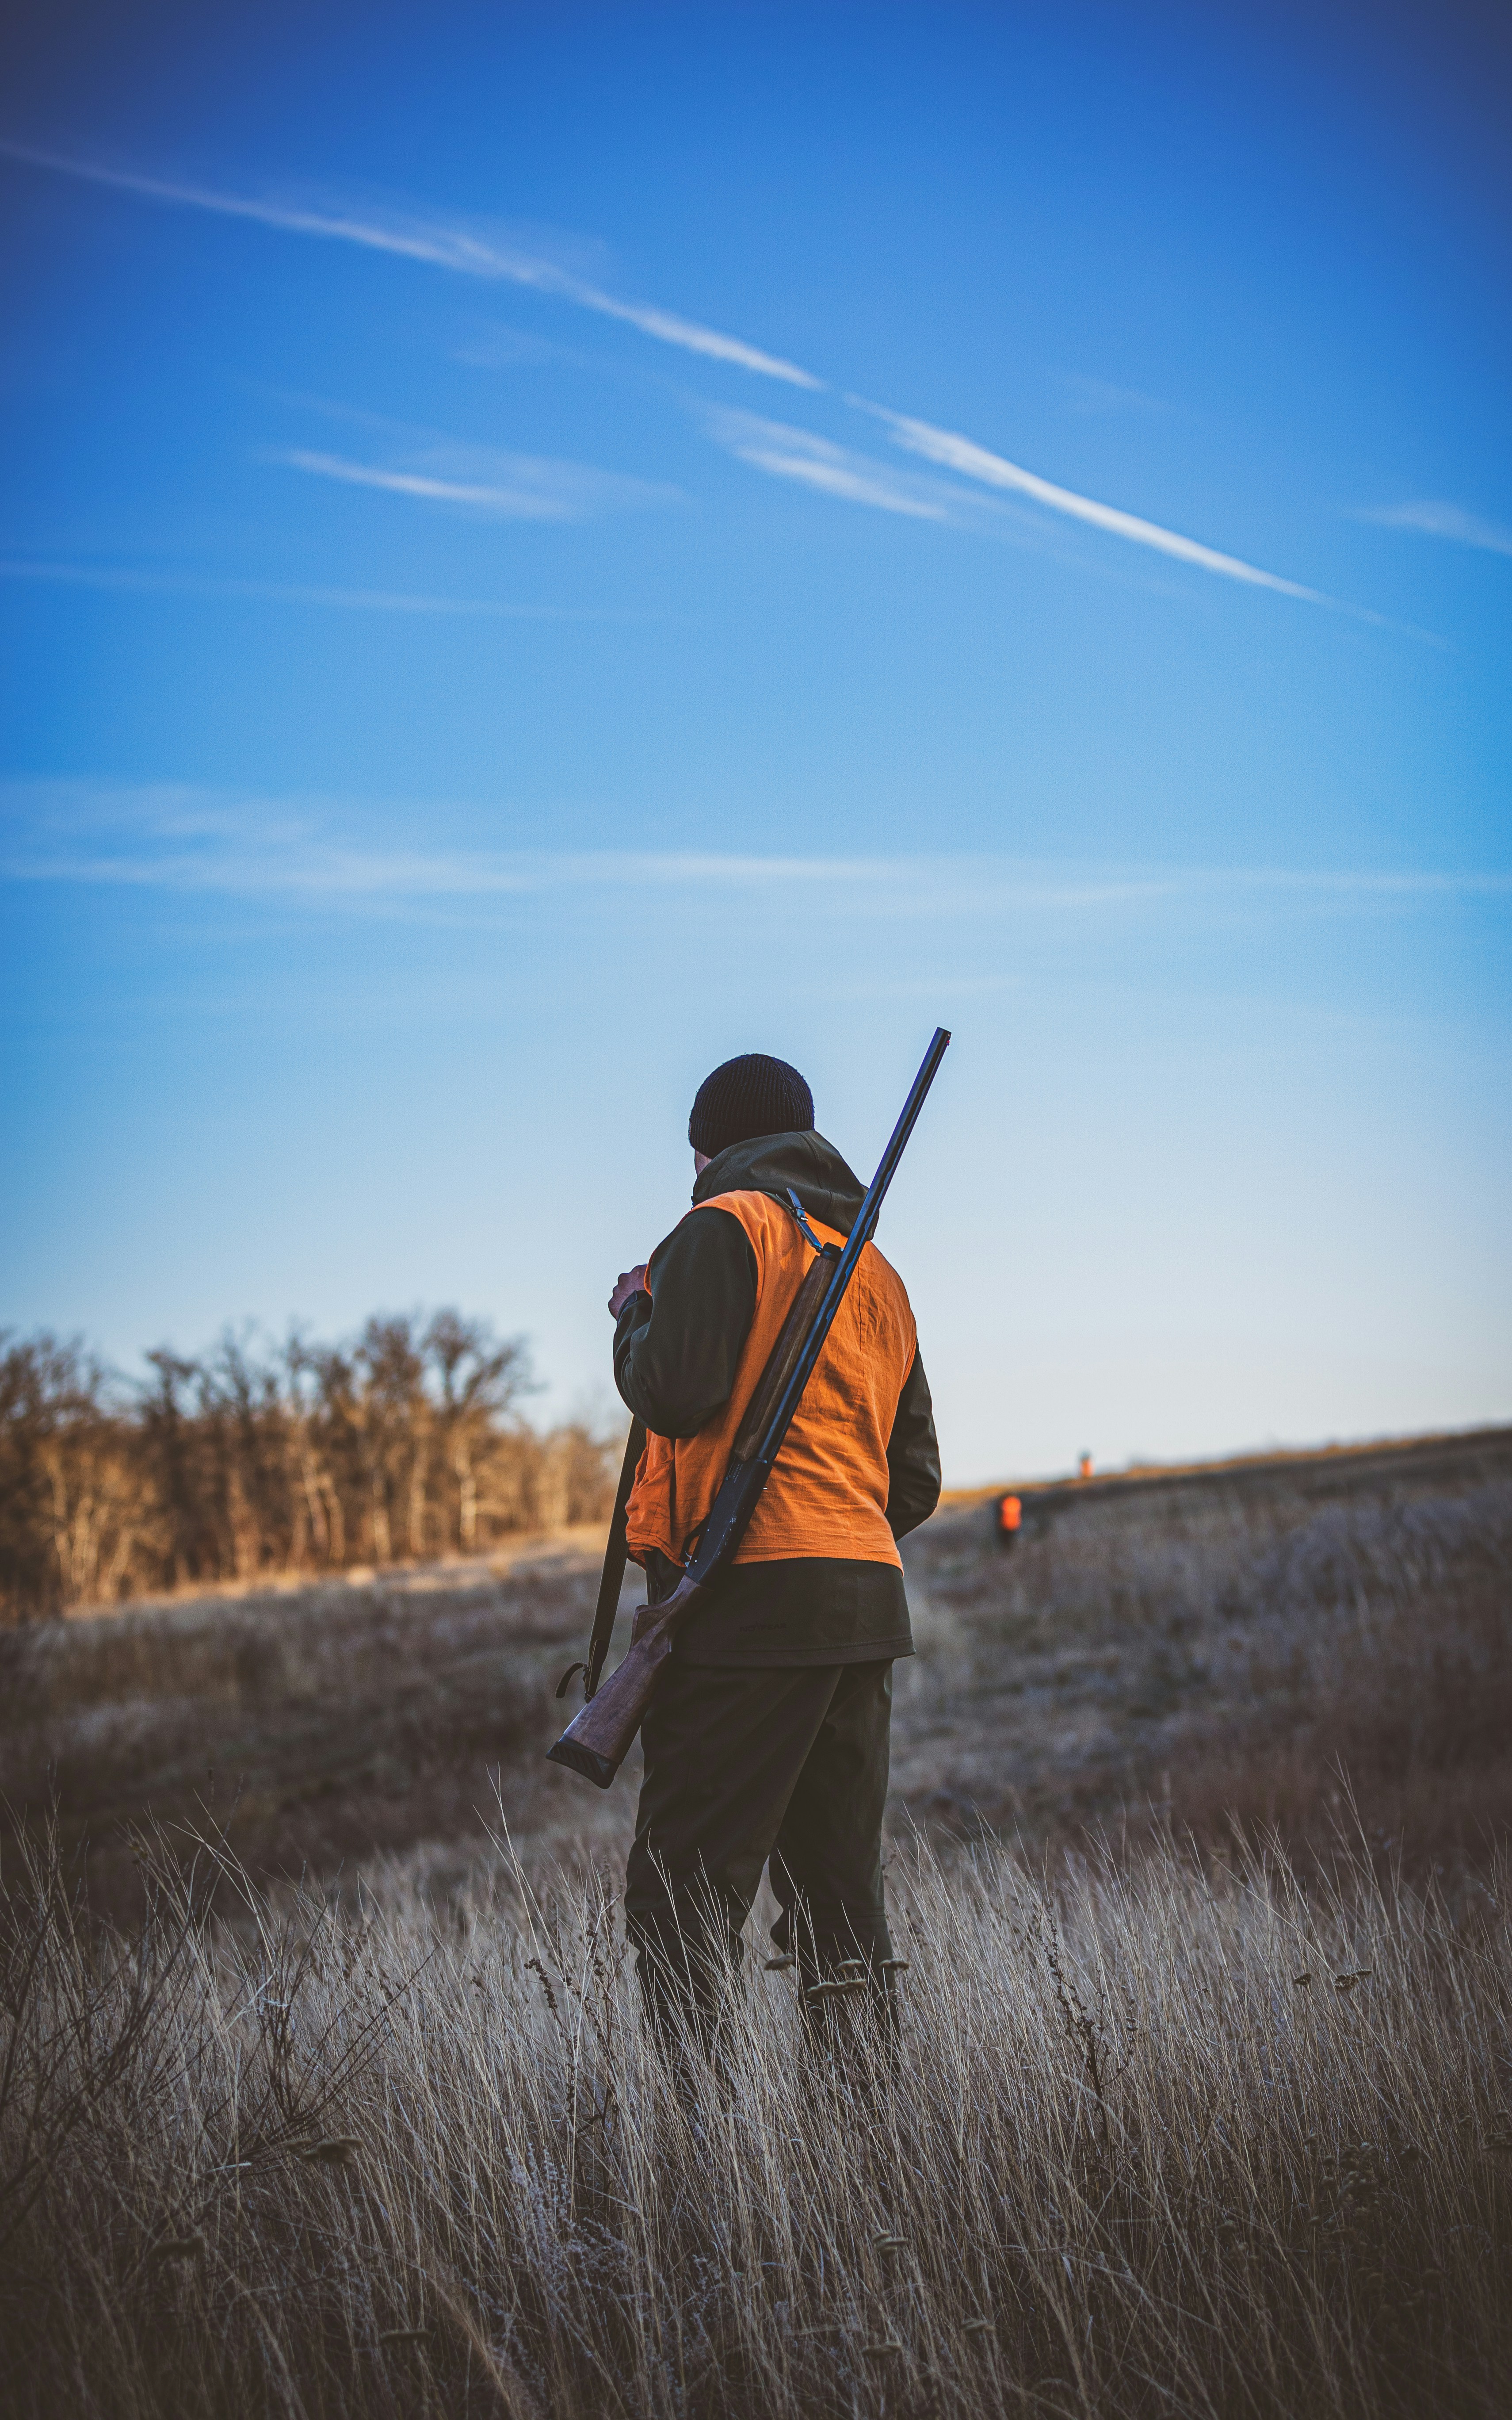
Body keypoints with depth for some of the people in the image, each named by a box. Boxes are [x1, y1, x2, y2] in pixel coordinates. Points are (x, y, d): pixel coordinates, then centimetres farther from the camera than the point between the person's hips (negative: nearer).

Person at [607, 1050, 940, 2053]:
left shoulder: (726, 1227, -1)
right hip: (869, 1601, 8)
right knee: (840, 1894, 12)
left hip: (752, 1596, -8)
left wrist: (634, 1317, 6)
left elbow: (674, 1395, -14)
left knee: (682, 1893, -9)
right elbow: (916, 1483, 21)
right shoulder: (878, 1273, 22)